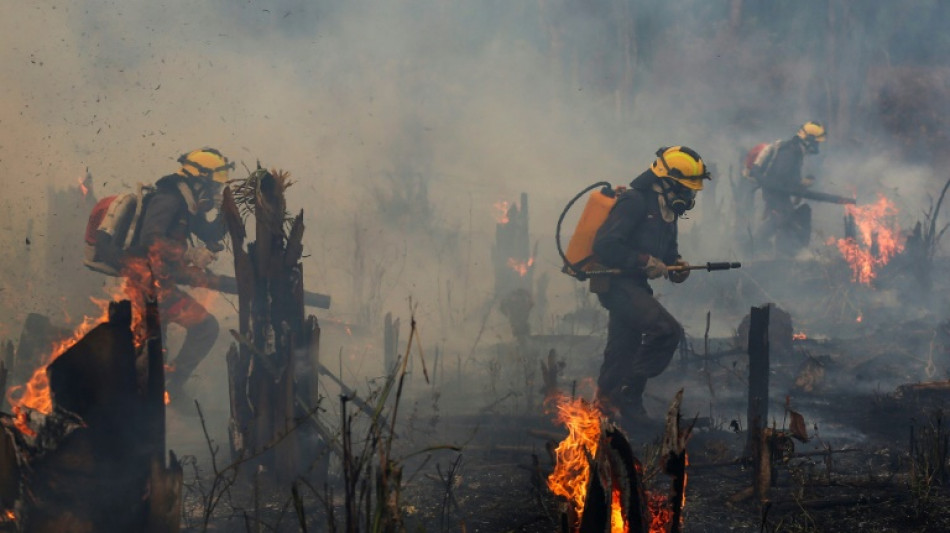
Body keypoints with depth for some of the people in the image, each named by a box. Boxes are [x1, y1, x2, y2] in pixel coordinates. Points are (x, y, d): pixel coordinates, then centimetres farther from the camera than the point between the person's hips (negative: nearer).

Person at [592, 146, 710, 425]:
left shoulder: (665, 209, 14)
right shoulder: (634, 202, -16)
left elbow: (666, 252, 26)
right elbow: (605, 246, -24)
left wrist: (676, 265, 4)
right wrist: (645, 262, -21)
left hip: (633, 286, 10)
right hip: (617, 284, -10)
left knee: (623, 353, 16)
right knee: (667, 330, -23)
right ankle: (626, 393, -16)